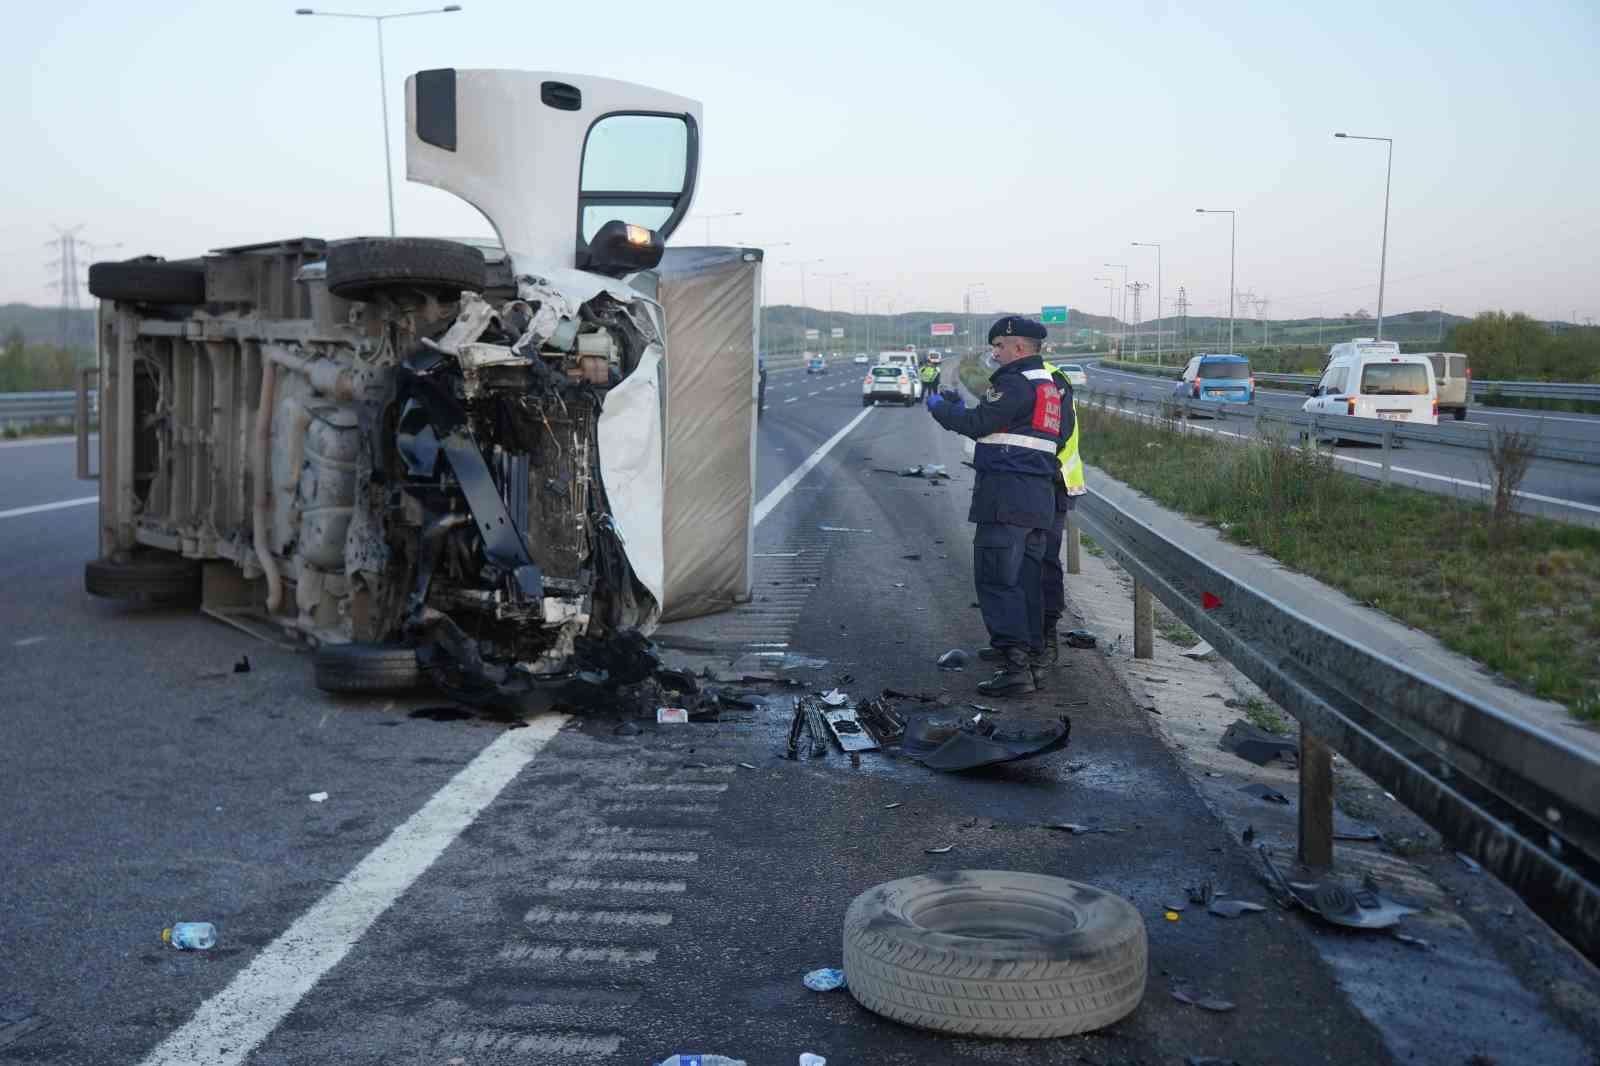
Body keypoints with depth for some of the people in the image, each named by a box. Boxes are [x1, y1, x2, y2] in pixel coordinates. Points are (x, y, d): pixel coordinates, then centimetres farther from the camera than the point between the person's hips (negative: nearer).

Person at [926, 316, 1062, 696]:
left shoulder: (1016, 383, -11)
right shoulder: (1047, 383, 20)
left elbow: (978, 424, -14)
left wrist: (940, 408, 3)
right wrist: (959, 409, 18)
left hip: (1007, 493, -10)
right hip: (1040, 497, 10)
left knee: (997, 579, -10)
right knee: (1027, 576, 15)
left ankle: (1014, 663, -16)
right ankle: (1030, 652, 21)